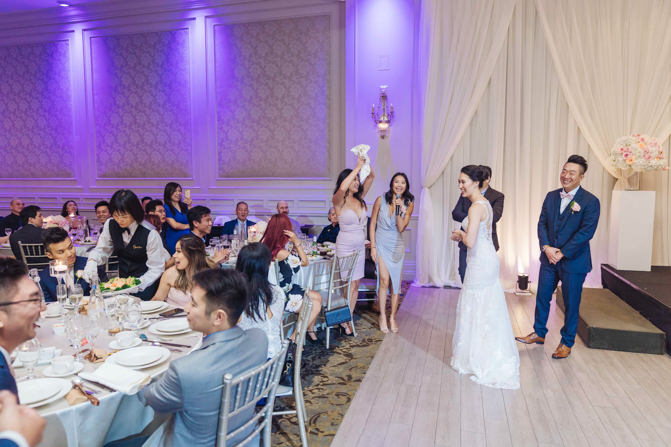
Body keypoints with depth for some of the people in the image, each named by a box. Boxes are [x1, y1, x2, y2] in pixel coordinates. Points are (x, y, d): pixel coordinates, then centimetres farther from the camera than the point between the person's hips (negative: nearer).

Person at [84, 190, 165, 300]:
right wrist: (92, 261, -15)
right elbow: (101, 251, 7)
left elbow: (156, 269, -13)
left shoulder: (150, 234, -18)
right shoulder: (110, 225, -3)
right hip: (121, 280, 4)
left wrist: (139, 284, -26)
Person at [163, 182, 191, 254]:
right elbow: (174, 225, -11)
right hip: (174, 240, -4)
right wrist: (188, 226, 2)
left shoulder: (184, 206, 12)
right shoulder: (166, 208, -3)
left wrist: (189, 206, -5)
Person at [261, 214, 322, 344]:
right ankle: (295, 337, 9)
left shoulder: (267, 246, -2)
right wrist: (297, 242, -16)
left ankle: (310, 332, 26)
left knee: (317, 297, 11)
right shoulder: (282, 253, -29)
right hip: (281, 297, -9)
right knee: (316, 306, -2)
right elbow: (305, 262, -12)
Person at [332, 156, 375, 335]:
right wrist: (358, 167, -27)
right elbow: (342, 188, -34)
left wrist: (366, 163, -10)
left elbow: (371, 177, 7)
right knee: (351, 284, -4)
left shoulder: (359, 198, 6)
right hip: (345, 246, -6)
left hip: (360, 246, 6)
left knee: (355, 284, 9)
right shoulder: (338, 201, -11)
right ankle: (345, 322, 10)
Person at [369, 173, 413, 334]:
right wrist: (373, 246, -5)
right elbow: (372, 223, 0)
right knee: (384, 281, -10)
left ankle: (393, 317, 19)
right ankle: (382, 316, 6)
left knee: (396, 283, 4)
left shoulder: (408, 204, -1)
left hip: (397, 246, 2)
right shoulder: (381, 200, -5)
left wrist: (399, 210, -25)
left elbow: (401, 228, -10)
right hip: (381, 244, -2)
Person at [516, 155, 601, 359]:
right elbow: (542, 224, 4)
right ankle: (539, 333, 33)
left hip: (573, 261, -5)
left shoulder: (590, 201, -12)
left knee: (571, 303, 9)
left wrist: (561, 253, -18)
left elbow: (586, 232, -18)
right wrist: (546, 247, -11)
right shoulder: (551, 196, 5)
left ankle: (567, 343, 25)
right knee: (542, 297, 14)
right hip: (549, 258, 5)